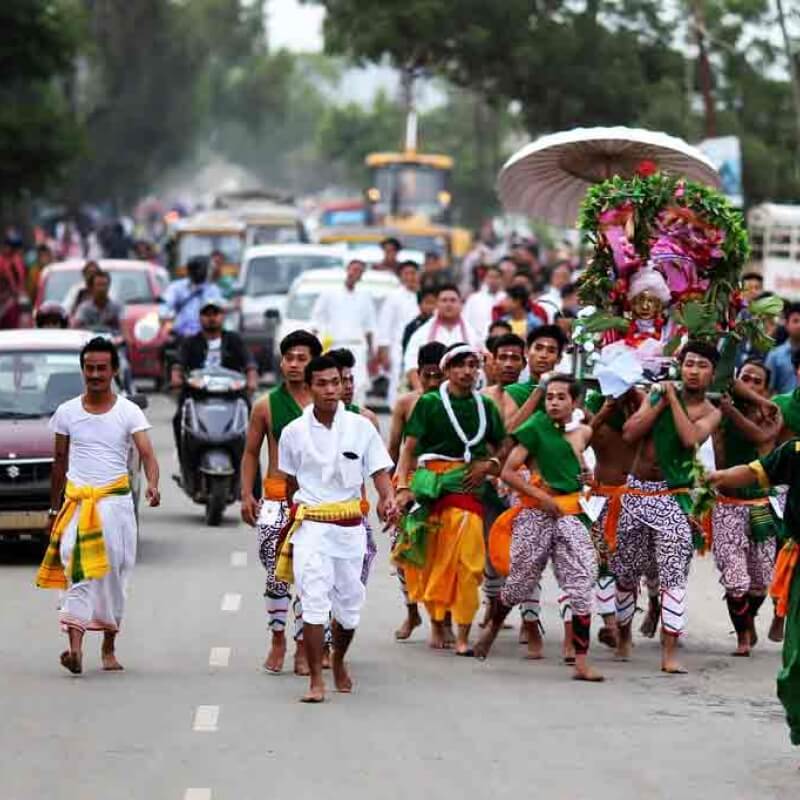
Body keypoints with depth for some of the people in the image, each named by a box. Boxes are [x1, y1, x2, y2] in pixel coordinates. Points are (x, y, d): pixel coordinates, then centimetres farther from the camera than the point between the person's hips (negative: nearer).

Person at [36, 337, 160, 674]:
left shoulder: (128, 412, -1)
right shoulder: (67, 413, 5)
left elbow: (147, 454, -12)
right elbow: (60, 462, 14)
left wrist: (152, 484, -32)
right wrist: (54, 509, 14)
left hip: (116, 501, 0)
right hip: (76, 501, 0)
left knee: (113, 573, 5)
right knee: (77, 569, -15)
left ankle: (109, 648, 19)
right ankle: (75, 646, -27)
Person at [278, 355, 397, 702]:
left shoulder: (361, 427, -1)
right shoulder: (294, 432, -1)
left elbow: (380, 471, -1)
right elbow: (291, 483, 11)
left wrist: (388, 499, -20)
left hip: (350, 526, 2)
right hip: (311, 526, -2)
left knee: (349, 601, 10)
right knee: (314, 599, -14)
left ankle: (339, 663, 36)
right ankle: (315, 680, -10)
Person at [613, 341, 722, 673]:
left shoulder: (709, 412, -1)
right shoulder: (658, 393, 6)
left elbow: (691, 438, -22)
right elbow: (629, 433, -5)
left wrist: (674, 399, -13)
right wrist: (661, 401, -9)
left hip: (673, 498, -3)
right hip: (636, 492, 3)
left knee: (673, 576, -12)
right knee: (625, 572, 12)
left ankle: (669, 653, -13)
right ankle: (623, 637, 31)